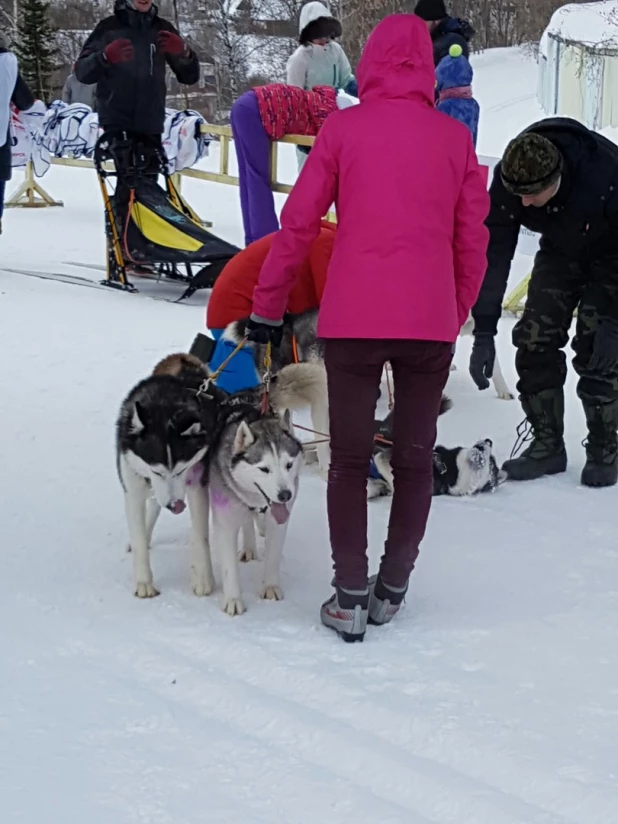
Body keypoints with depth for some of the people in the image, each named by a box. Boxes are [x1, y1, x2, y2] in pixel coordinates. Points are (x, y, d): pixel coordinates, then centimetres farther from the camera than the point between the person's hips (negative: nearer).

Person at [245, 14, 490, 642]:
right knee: (415, 458, 14)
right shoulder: (455, 138, 6)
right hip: (430, 322, 2)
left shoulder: (343, 128, 1)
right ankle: (392, 589, 18)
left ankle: (350, 597, 6)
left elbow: (297, 224, 1)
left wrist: (267, 307, 10)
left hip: (352, 320, -1)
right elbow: (473, 239, 9)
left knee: (350, 459, 8)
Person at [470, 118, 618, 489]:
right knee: (535, 340, -7)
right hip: (560, 252, 4)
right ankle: (547, 444, 4)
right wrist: (484, 334, -24)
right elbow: (494, 254, -22)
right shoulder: (508, 182, -28)